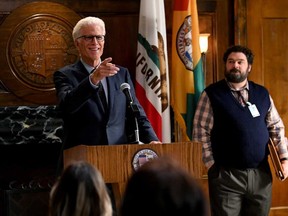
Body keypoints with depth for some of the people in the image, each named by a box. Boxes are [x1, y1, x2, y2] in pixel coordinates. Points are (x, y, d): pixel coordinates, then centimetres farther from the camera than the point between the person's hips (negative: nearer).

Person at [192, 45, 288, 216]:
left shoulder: (263, 93, 10)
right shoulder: (212, 94, -3)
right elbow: (201, 132, -5)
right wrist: (212, 165, -10)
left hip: (261, 174, 4)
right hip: (226, 175, -4)